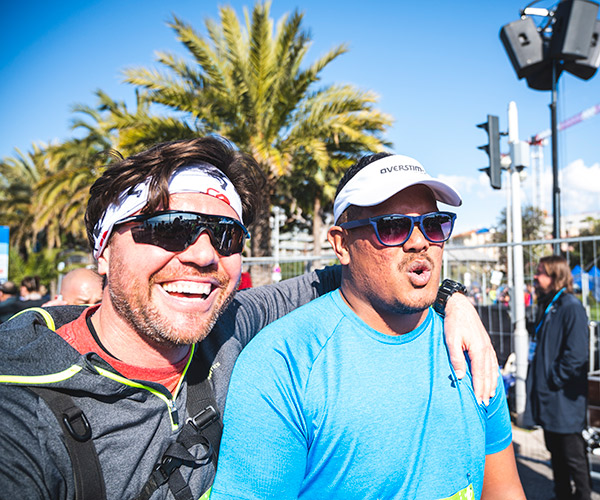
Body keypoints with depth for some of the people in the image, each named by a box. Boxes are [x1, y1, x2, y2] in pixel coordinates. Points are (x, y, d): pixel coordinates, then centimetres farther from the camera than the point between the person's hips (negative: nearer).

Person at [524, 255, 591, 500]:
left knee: (573, 455, 5)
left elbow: (577, 354, -22)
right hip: (546, 397, 9)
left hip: (564, 397, -9)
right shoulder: (546, 307, 12)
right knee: (555, 451, 18)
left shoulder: (571, 307, -17)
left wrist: (555, 380, -16)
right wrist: (537, 381, 14)